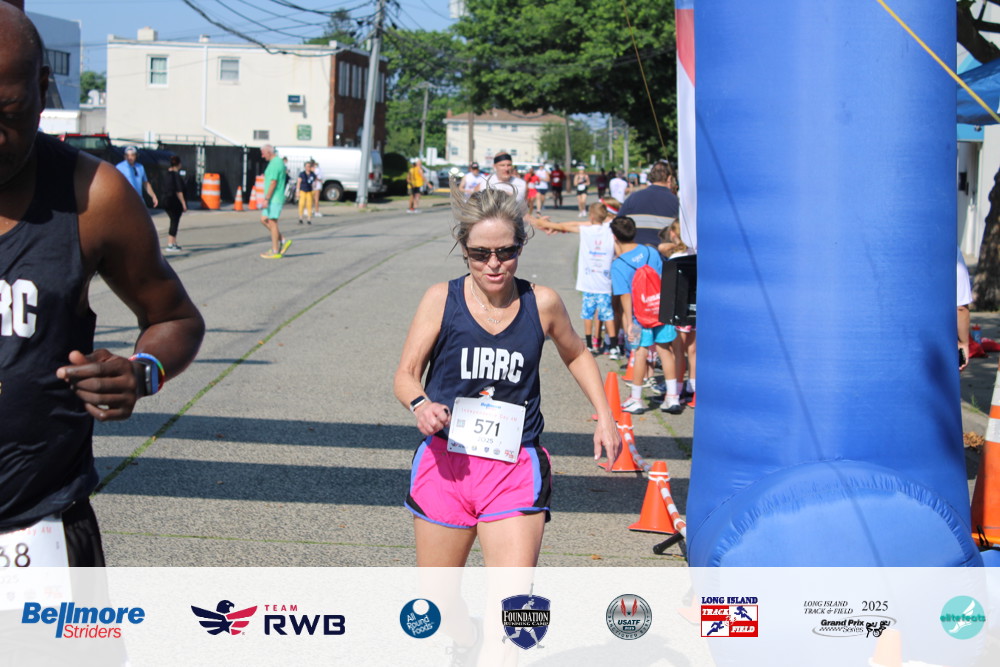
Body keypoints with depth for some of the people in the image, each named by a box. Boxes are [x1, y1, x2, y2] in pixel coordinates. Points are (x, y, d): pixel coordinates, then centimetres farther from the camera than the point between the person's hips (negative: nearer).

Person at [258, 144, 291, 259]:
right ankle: (283, 241, 14)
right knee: (264, 220, 13)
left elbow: (273, 183, -23)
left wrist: (266, 199, -22)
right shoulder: (278, 162, 16)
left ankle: (275, 252, 0)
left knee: (272, 223, -4)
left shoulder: (275, 164, -17)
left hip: (274, 199, -10)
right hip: (273, 199, 10)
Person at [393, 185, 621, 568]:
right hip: (445, 462, 1)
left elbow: (576, 355, 19)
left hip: (516, 468, 0)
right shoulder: (441, 300, -4)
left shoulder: (542, 304, -1)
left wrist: (605, 417, 12)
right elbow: (405, 375, -1)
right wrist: (420, 405, -23)